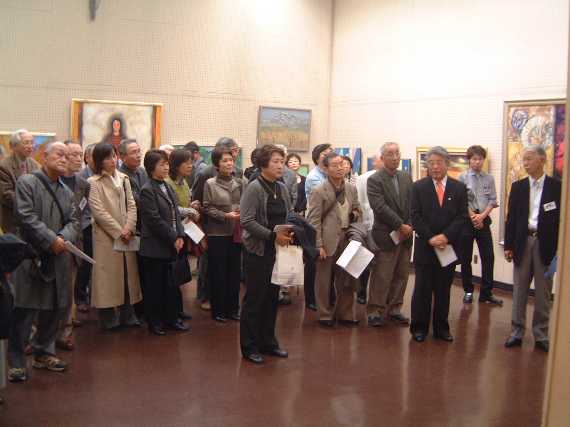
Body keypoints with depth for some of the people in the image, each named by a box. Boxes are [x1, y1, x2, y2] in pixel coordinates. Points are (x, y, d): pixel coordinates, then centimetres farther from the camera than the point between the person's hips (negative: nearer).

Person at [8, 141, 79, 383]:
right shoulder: (27, 182, -5)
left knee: (54, 309, 11)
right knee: (25, 311, -4)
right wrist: (51, 240, -17)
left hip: (58, 260, 6)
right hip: (31, 257, -6)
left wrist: (64, 237, -11)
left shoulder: (66, 192, 16)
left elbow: (74, 220, 10)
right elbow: (26, 216, -14)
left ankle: (44, 354, 27)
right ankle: (16, 362, 7)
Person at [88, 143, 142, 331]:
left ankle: (127, 315, 17)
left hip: (127, 236, 5)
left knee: (128, 273, 8)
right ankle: (109, 318, 8)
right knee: (108, 275, -1)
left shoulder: (123, 178, 10)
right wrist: (119, 232, -13)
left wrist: (129, 228, -10)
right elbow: (99, 212, -12)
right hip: (107, 236, -5)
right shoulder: (93, 182, -5)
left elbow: (131, 205, 6)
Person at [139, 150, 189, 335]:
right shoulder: (147, 190, -12)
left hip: (171, 245, 7)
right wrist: (173, 238, -14)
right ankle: (154, 321, 16)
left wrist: (180, 236, -1)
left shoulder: (168, 187, 11)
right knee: (154, 286, 5)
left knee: (171, 285, 12)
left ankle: (172, 318, 23)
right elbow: (155, 220, -17)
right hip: (155, 247, -7)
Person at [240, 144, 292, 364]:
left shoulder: (282, 188, 8)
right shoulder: (254, 188, -12)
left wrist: (289, 233, -5)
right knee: (254, 298, 2)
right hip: (257, 250, -6)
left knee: (272, 297, 13)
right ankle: (249, 346, 14)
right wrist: (273, 235, -22)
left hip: (278, 249, 6)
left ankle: (268, 342, 26)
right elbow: (247, 221, -19)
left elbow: (289, 216, 15)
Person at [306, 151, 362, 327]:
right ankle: (325, 315, 19)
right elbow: (313, 220, -10)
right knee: (324, 280, 6)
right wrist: (318, 245, -15)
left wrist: (355, 214, -4)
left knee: (346, 280, 13)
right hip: (328, 241, -5)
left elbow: (358, 211, 20)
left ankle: (344, 313, 27)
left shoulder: (351, 189, 8)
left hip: (347, 239, 5)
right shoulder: (319, 191, -9)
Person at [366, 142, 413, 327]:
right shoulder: (375, 180, -8)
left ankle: (394, 309, 22)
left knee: (401, 276, 11)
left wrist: (410, 226, -5)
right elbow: (380, 208, -16)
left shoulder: (406, 177, 11)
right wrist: (401, 226, -16)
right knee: (381, 277, -1)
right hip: (386, 235, -6)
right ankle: (375, 311, 9)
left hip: (406, 235, 6)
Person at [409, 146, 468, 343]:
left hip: (448, 247, 1)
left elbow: (462, 216, -2)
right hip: (425, 247, -1)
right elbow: (415, 216, -5)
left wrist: (446, 236, -14)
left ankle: (441, 328, 20)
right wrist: (430, 238, -14)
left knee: (443, 290, 9)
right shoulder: (419, 187, 1)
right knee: (422, 289, 3)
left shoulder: (459, 188, 4)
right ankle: (419, 328, 14)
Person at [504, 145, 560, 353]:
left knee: (543, 292, 6)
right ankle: (517, 332, 16)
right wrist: (508, 246, 1)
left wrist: (559, 248, -8)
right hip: (523, 242, 2)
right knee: (519, 290, 8)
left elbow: (561, 218, -3)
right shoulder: (518, 186, 6)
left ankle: (541, 335, 16)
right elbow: (511, 217, 5)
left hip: (546, 244, -2)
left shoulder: (557, 186, -1)